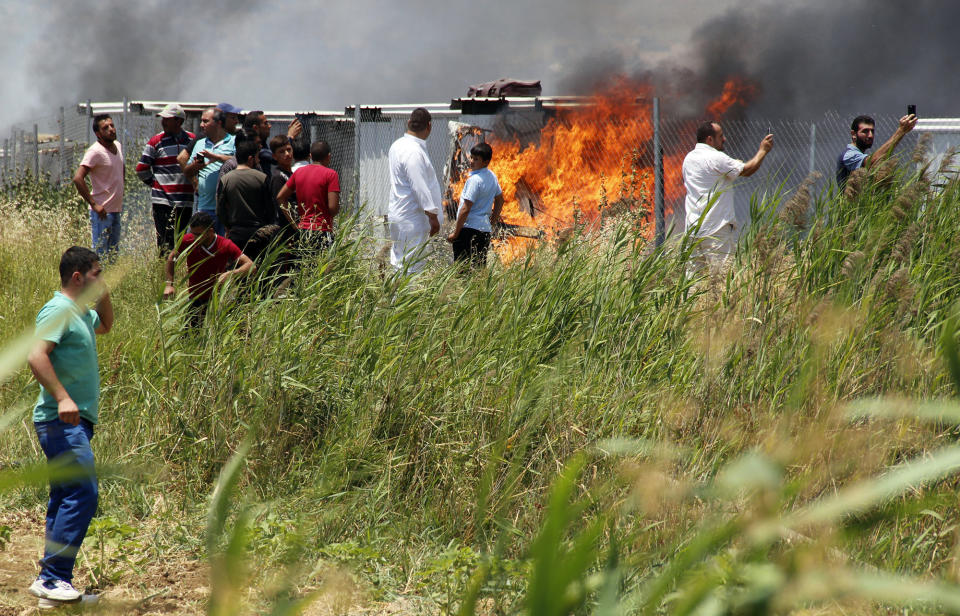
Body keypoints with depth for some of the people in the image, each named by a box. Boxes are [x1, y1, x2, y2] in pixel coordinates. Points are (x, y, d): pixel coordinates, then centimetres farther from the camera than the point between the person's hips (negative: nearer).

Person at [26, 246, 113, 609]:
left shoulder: (81, 313, 18)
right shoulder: (58, 310, -12)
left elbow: (105, 326, 41)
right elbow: (36, 355, -25)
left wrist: (104, 297, 22)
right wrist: (62, 397, -33)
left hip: (75, 421, 10)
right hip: (61, 422, -10)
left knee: (65, 500, 10)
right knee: (82, 494, -18)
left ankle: (53, 582, 13)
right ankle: (52, 579, -19)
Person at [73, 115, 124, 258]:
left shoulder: (118, 146, 9)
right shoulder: (95, 151, -15)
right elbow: (78, 178, -23)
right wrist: (94, 204, -23)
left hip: (116, 210, 8)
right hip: (102, 212, -8)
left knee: (113, 253, 13)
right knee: (101, 255, -7)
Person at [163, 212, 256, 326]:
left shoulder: (226, 246, -16)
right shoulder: (188, 241, -11)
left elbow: (251, 266, -19)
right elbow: (172, 258, 7)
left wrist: (231, 274, -35)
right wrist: (170, 284, -4)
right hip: (193, 301, 2)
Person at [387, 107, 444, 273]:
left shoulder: (398, 145, 11)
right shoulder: (414, 152, -20)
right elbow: (420, 187, -22)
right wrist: (433, 216, -17)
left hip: (399, 215, 10)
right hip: (412, 220, -10)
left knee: (399, 263, 12)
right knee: (412, 266, -8)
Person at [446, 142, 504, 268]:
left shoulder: (474, 180, -15)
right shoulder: (492, 177, 11)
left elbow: (465, 209, -16)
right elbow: (500, 200, 25)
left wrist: (455, 233, -11)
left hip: (469, 228, -9)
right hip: (485, 229, 9)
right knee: (480, 267, 10)